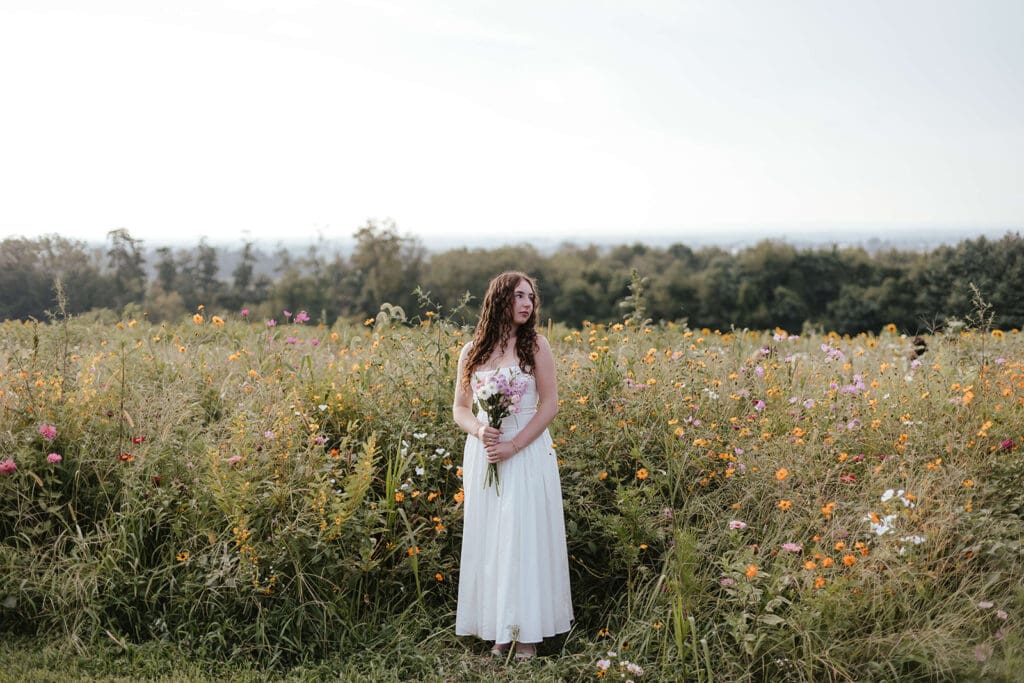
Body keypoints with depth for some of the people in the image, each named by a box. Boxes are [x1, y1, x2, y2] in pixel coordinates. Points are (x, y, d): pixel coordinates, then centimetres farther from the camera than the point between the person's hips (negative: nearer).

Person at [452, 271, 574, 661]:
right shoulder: (472, 352, 6)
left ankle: (527, 631, 7)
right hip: (482, 456, 3)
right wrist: (479, 430, -13)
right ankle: (498, 629, 16)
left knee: (524, 538, -2)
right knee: (487, 539, 6)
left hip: (527, 454, -3)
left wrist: (513, 445, -15)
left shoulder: (535, 345, -1)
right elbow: (460, 408, 9)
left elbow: (550, 403, -5)